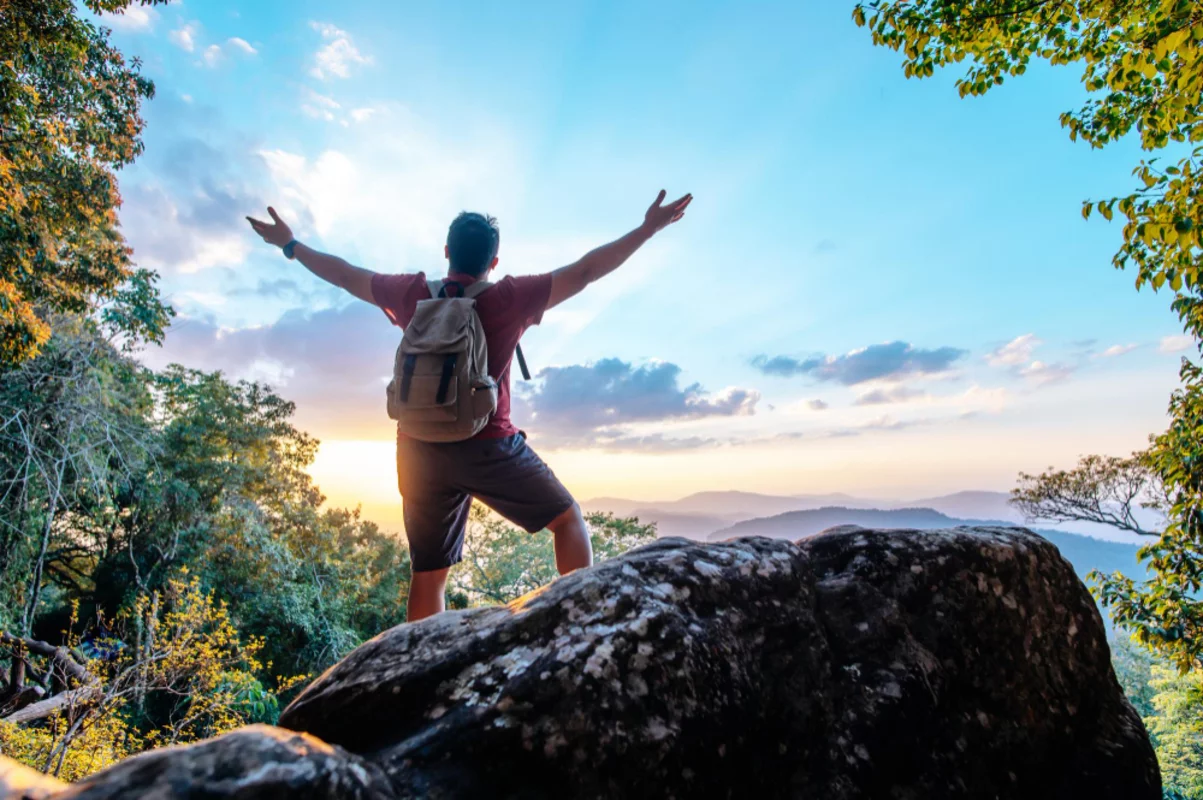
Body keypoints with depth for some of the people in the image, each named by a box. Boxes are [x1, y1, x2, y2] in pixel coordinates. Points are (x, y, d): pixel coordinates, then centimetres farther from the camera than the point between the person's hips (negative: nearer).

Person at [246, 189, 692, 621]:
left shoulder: (412, 294, 3)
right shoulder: (510, 299, -8)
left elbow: (345, 275, 17)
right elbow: (585, 272, -7)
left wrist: (290, 245, 33)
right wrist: (649, 229, 0)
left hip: (421, 451, 5)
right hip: (487, 447, -4)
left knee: (428, 574, 12)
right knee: (568, 520, 10)